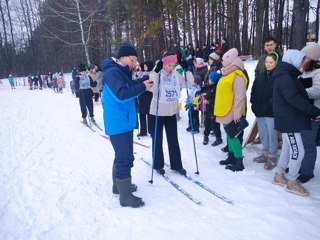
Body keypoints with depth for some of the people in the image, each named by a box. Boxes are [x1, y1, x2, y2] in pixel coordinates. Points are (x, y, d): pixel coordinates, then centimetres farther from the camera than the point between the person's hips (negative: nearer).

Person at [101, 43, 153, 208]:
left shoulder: (121, 72, 14)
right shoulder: (112, 72, -17)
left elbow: (130, 86, 17)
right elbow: (121, 94, -28)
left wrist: (148, 78, 6)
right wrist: (143, 87, -22)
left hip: (124, 122, 11)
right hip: (119, 123, -11)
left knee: (122, 156, 20)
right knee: (125, 158, -5)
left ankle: (118, 185, 36)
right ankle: (125, 196, 6)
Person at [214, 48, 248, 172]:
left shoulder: (237, 75, -17)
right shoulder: (227, 74, 15)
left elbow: (240, 96, -22)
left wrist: (237, 113, -23)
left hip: (231, 113, -10)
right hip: (225, 111, 10)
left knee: (232, 136, -5)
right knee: (229, 135, 16)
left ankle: (239, 162, 4)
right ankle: (231, 157, 28)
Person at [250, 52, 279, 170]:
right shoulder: (260, 76, 11)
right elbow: (254, 91, 14)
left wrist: (271, 103, -16)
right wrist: (254, 103, 3)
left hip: (271, 112, -6)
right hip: (259, 111, 6)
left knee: (271, 134, 0)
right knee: (263, 134, 16)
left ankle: (272, 157, 13)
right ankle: (265, 154, 31)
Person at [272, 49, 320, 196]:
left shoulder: (288, 75, 16)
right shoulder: (285, 76, -16)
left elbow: (298, 96, 13)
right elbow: (294, 99, -24)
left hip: (289, 119, 10)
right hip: (288, 120, -10)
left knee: (288, 148, 16)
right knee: (298, 151, -4)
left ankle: (279, 176, 28)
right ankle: (292, 182, 8)